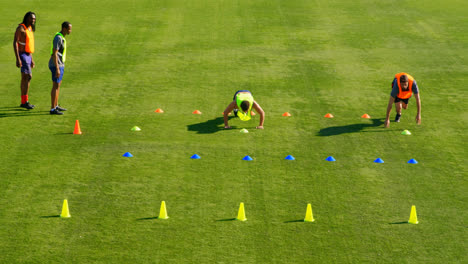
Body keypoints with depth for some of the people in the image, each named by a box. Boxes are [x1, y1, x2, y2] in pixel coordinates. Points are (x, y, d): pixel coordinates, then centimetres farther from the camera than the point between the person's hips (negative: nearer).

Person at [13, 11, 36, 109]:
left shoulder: (30, 29, 15)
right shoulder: (20, 28, -15)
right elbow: (15, 43, -19)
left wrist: (32, 59, 21)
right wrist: (18, 59, -24)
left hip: (28, 56, 9)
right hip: (22, 56, -9)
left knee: (24, 78, 11)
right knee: (28, 76, -15)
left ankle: (23, 102, 15)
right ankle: (25, 101, -12)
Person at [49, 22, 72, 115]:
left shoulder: (61, 37, 12)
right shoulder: (58, 38, -20)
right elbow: (54, 54, -23)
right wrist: (57, 69, -25)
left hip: (60, 65, 10)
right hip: (57, 65, -10)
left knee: (58, 85, 16)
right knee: (56, 86, -6)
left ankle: (56, 106, 26)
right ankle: (52, 109, -2)